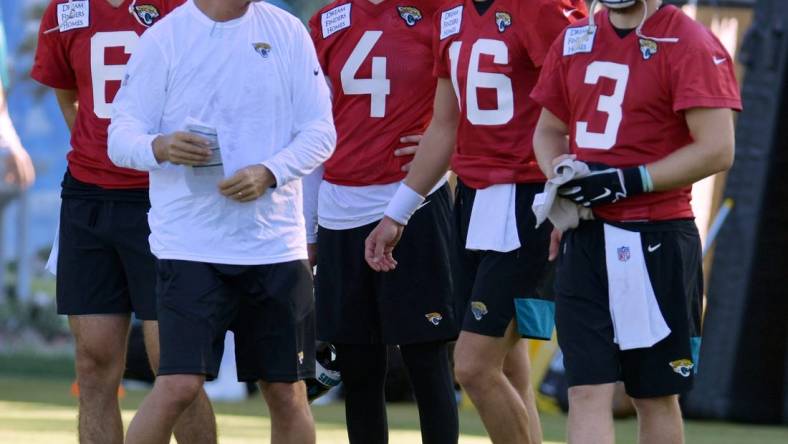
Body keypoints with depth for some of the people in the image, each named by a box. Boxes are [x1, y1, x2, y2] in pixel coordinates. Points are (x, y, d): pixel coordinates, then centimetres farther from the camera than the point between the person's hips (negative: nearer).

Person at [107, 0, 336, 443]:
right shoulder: (162, 39, -2)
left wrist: (269, 173, -13)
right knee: (178, 386, -14)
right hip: (190, 245, -3)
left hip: (275, 239, 3)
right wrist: (159, 148, -25)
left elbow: (321, 132, 4)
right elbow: (121, 136, -3)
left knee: (287, 392, 6)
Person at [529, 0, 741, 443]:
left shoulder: (690, 45, -9)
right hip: (586, 239, 5)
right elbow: (549, 129, 23)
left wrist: (627, 182, -19)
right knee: (588, 392, -4)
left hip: (656, 242, -5)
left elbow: (717, 150, -15)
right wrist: (560, 172, 0)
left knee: (656, 396, 7)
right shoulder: (574, 41, 11)